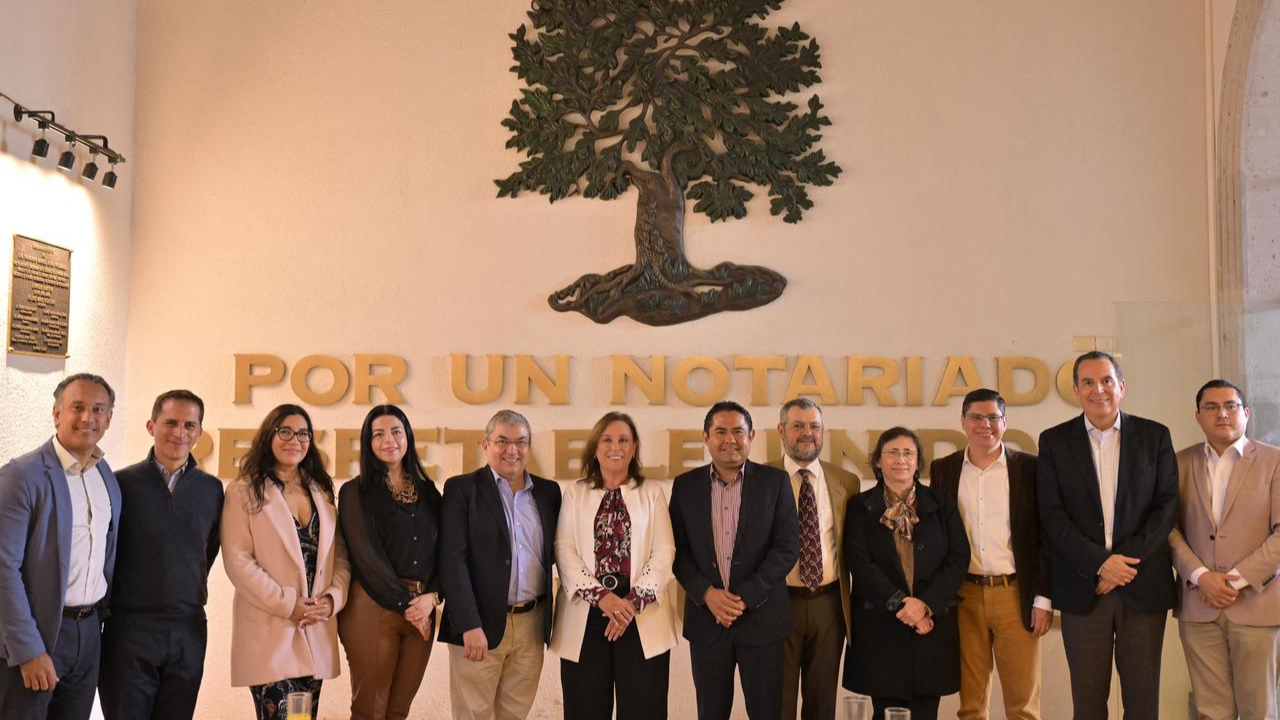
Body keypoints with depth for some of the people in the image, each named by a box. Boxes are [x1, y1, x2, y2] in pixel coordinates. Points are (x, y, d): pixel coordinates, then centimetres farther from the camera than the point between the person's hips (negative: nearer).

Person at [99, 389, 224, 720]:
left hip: (188, 633, 3)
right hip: (129, 630, -3)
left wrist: (189, 595, 12)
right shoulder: (122, 483, -4)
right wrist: (113, 604, 5)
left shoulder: (211, 489, 5)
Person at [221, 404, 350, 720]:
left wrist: (333, 597, -6)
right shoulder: (244, 492, -2)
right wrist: (287, 605, -14)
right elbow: (237, 561, -10)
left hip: (317, 633, 5)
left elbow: (340, 554, 12)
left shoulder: (321, 491, 15)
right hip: (270, 631, -5)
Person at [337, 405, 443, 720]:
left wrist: (431, 597, -7)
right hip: (373, 609, -4)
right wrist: (406, 604, -9)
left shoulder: (427, 490, 13)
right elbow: (366, 555, -7)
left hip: (423, 609, 4)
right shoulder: (356, 492, 0)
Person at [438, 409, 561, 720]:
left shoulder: (549, 492, 9)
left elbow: (557, 552, 12)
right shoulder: (462, 489, -2)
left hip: (533, 625, 3)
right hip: (481, 623, -3)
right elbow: (453, 560, -9)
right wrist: (470, 625, -16)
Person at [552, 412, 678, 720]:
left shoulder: (652, 493, 9)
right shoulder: (575, 494, 9)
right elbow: (565, 552, 0)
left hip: (643, 619, 0)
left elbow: (664, 553, 1)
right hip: (585, 617, 0)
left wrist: (634, 601, -11)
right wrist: (602, 596, -13)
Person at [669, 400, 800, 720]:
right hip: (706, 619, 1)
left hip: (762, 618, -1)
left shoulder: (775, 482, 0)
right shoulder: (685, 486, 4)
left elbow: (787, 547, -5)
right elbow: (678, 550, 3)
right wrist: (707, 594, -11)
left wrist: (745, 597, -12)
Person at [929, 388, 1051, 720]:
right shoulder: (943, 469, 5)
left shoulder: (1029, 468, 0)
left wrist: (1044, 598, -4)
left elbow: (1044, 537, 0)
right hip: (963, 596, 2)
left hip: (1016, 594, -1)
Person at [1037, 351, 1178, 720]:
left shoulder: (1155, 436, 6)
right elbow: (1052, 514, -2)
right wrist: (1100, 562, -13)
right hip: (1083, 588, 0)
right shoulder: (1054, 441, 4)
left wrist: (1127, 561, -10)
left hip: (1144, 586, 0)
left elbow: (1167, 505, 0)